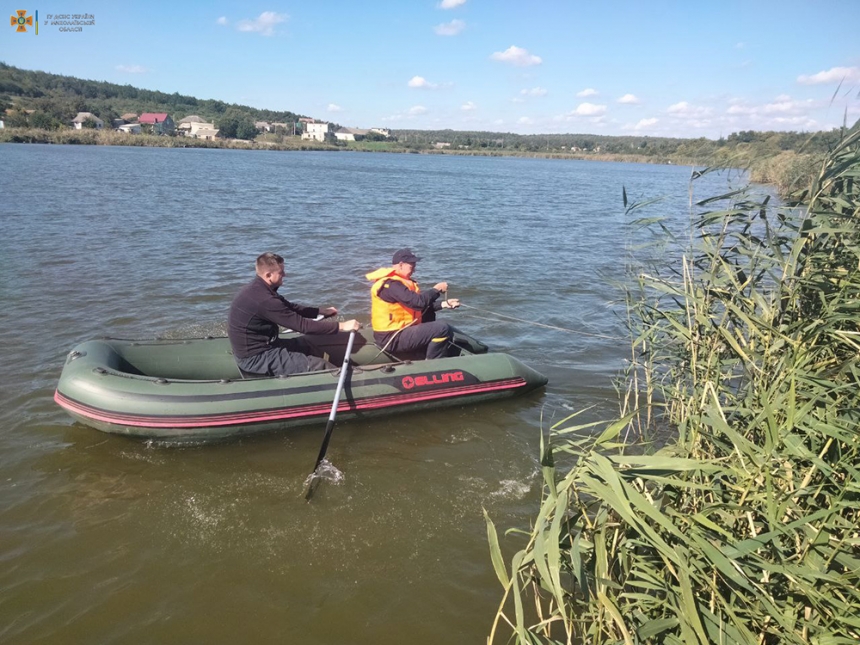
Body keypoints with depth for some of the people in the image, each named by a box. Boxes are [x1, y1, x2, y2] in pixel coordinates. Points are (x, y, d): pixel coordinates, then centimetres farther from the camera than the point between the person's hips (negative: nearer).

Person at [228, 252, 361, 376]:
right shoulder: (263, 299, -28)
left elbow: (290, 308, 15)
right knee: (319, 366, -11)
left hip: (253, 347, 11)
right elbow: (302, 325, -26)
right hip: (255, 358, -11)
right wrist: (341, 326, -22)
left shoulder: (257, 290, 4)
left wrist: (321, 311, 13)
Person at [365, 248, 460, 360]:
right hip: (392, 338, -11)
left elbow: (424, 306, 12)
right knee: (443, 328, -16)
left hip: (396, 331, 11)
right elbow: (418, 302, -28)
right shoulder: (390, 285, -19)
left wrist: (444, 304, 0)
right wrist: (436, 289, -13)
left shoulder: (398, 281, 14)